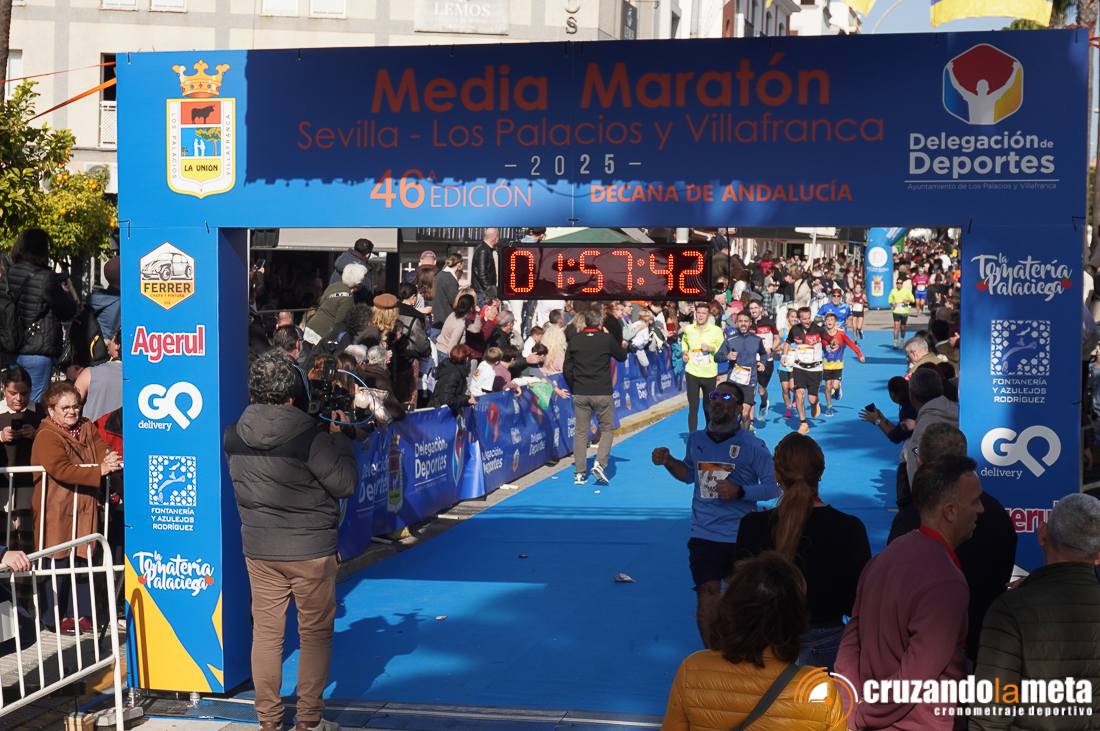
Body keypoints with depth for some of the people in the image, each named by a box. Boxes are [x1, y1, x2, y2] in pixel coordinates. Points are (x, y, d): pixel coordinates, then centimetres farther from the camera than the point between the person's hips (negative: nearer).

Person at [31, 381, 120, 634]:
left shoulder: (87, 428, 12)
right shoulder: (46, 437, -12)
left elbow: (102, 451, 1)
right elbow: (60, 470, -26)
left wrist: (109, 459, -25)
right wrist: (98, 471, -31)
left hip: (85, 507, 6)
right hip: (56, 510, -6)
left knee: (83, 561, 10)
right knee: (58, 563, -1)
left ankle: (79, 614, 20)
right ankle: (55, 617, 10)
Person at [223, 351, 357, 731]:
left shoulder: (234, 436, -4)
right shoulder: (309, 436, -19)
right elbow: (345, 483, -13)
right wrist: (338, 437, 0)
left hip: (258, 550, 4)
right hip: (311, 550, -4)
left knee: (266, 631, 12)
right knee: (315, 633, 9)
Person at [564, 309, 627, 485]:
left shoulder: (575, 341, 1)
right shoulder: (606, 339, -7)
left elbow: (567, 370, 1)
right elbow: (622, 356, 10)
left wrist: (574, 389, 13)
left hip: (580, 394, 3)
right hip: (603, 393, -2)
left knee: (580, 432, 8)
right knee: (607, 429, 10)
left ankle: (579, 473, 8)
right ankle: (600, 463, -10)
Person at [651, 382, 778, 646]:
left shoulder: (753, 446, -6)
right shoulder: (695, 440, 6)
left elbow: (773, 486, -6)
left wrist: (739, 491, -19)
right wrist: (667, 461, 6)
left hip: (741, 537, -2)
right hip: (703, 535, 2)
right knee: (707, 596, -7)